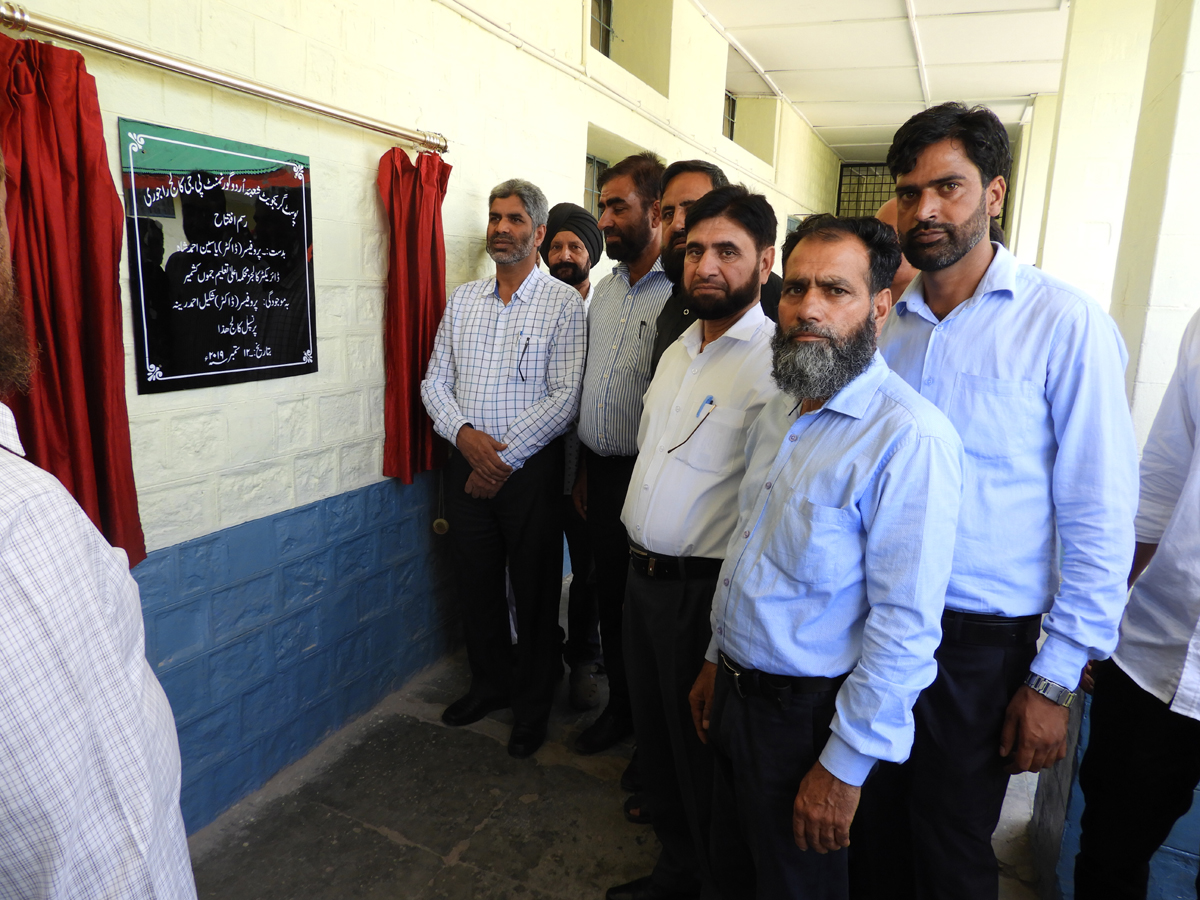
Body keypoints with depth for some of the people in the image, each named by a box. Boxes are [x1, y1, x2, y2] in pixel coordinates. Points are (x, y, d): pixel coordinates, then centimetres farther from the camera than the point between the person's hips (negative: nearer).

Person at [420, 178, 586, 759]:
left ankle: (533, 705, 27)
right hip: (467, 465, 5)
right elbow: (434, 381, 7)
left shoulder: (563, 303, -6)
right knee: (476, 583, 15)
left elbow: (565, 399, -13)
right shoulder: (461, 299, 10)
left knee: (535, 590, 7)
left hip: (530, 468, -4)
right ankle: (490, 684, 38)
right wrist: (464, 433, -11)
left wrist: (504, 455, -15)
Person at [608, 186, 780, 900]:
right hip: (643, 576, 8)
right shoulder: (679, 350, 10)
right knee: (657, 740, 22)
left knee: (705, 760, 11)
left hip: (706, 592, -8)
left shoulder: (776, 363, -18)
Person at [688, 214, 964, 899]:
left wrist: (845, 766, -19)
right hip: (737, 694, 8)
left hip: (808, 715, -7)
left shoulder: (911, 436, -23)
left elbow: (906, 625, -24)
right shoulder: (779, 414, 6)